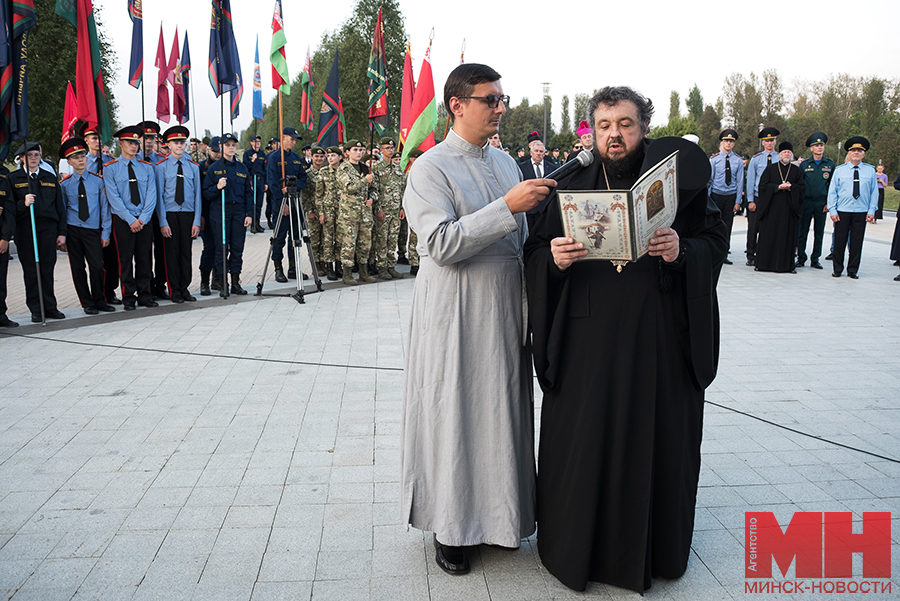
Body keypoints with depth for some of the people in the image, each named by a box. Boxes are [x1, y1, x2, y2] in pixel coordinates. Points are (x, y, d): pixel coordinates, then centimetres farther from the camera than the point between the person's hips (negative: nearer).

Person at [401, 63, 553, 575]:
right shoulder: (430, 168, -9)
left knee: (503, 408, 12)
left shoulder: (506, 163, 13)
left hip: (506, 307, 7)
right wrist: (506, 207, -24)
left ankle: (498, 515, 30)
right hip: (456, 313, -6)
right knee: (454, 413, 3)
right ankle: (451, 528, 20)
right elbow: (442, 244, -21)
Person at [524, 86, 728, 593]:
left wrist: (683, 251, -20)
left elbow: (716, 239, 0)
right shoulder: (572, 187, 7)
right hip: (589, 340, 1)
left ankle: (652, 549, 30)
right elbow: (535, 253, 2)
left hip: (660, 337, 0)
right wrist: (554, 259, -19)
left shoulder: (679, 177, 5)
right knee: (583, 437, 4)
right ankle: (580, 548, 25)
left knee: (656, 437, 8)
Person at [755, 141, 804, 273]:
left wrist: (790, 187, -12)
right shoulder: (770, 169, 7)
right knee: (768, 235, -2)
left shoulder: (796, 170, 11)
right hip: (771, 207, -1)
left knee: (787, 235, 0)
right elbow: (762, 185, -1)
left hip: (789, 207, 1)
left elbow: (802, 187, 7)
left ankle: (786, 264, 5)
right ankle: (764, 263, 4)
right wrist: (778, 187, -14)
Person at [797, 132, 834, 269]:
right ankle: (801, 258, 11)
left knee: (819, 232, 6)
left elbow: (832, 185, 7)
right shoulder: (804, 164, 3)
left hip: (821, 203, 1)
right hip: (806, 201, -1)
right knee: (802, 231, 1)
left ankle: (815, 259, 14)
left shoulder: (830, 164, 6)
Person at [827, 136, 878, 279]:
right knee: (839, 241, 1)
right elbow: (832, 191, 4)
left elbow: (874, 192, 8)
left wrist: (872, 211, 1)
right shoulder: (839, 170, 4)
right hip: (842, 212, -1)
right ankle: (837, 269, 14)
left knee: (857, 242, 4)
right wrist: (832, 211, -3)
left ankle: (853, 270, 15)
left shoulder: (870, 170, 7)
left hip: (861, 213, 1)